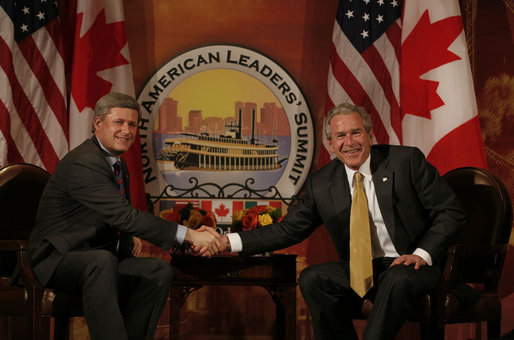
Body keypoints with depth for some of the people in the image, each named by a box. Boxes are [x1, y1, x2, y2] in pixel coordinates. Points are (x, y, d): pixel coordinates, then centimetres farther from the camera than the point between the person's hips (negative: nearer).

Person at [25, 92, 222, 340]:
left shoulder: (117, 163, 12)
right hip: (58, 261, -9)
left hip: (100, 261, 9)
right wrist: (191, 235, -33)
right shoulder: (83, 164, -21)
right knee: (103, 261, -38)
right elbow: (125, 216, -30)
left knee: (159, 271, -13)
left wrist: (131, 241, -1)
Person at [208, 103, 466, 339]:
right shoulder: (321, 184, 3)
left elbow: (451, 211, -4)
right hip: (362, 271, 4)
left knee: (399, 279, -36)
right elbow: (288, 230, 6)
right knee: (311, 278, -20)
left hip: (410, 265, -3)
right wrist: (229, 242, -5)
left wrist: (423, 254, -19)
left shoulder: (406, 161, -7)